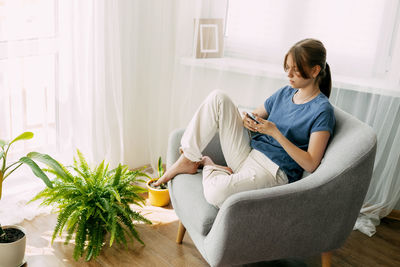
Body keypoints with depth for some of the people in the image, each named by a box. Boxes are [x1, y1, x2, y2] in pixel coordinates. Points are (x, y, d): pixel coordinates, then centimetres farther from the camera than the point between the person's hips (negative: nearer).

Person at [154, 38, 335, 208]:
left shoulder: (322, 110, -9)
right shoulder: (285, 93, 12)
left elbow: (311, 164, -16)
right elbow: (255, 116, 22)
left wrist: (275, 132, -22)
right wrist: (247, 121, -5)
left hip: (272, 171, -7)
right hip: (248, 155, 7)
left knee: (216, 193, -36)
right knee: (218, 98, -9)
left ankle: (209, 167, -1)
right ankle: (188, 160, -7)